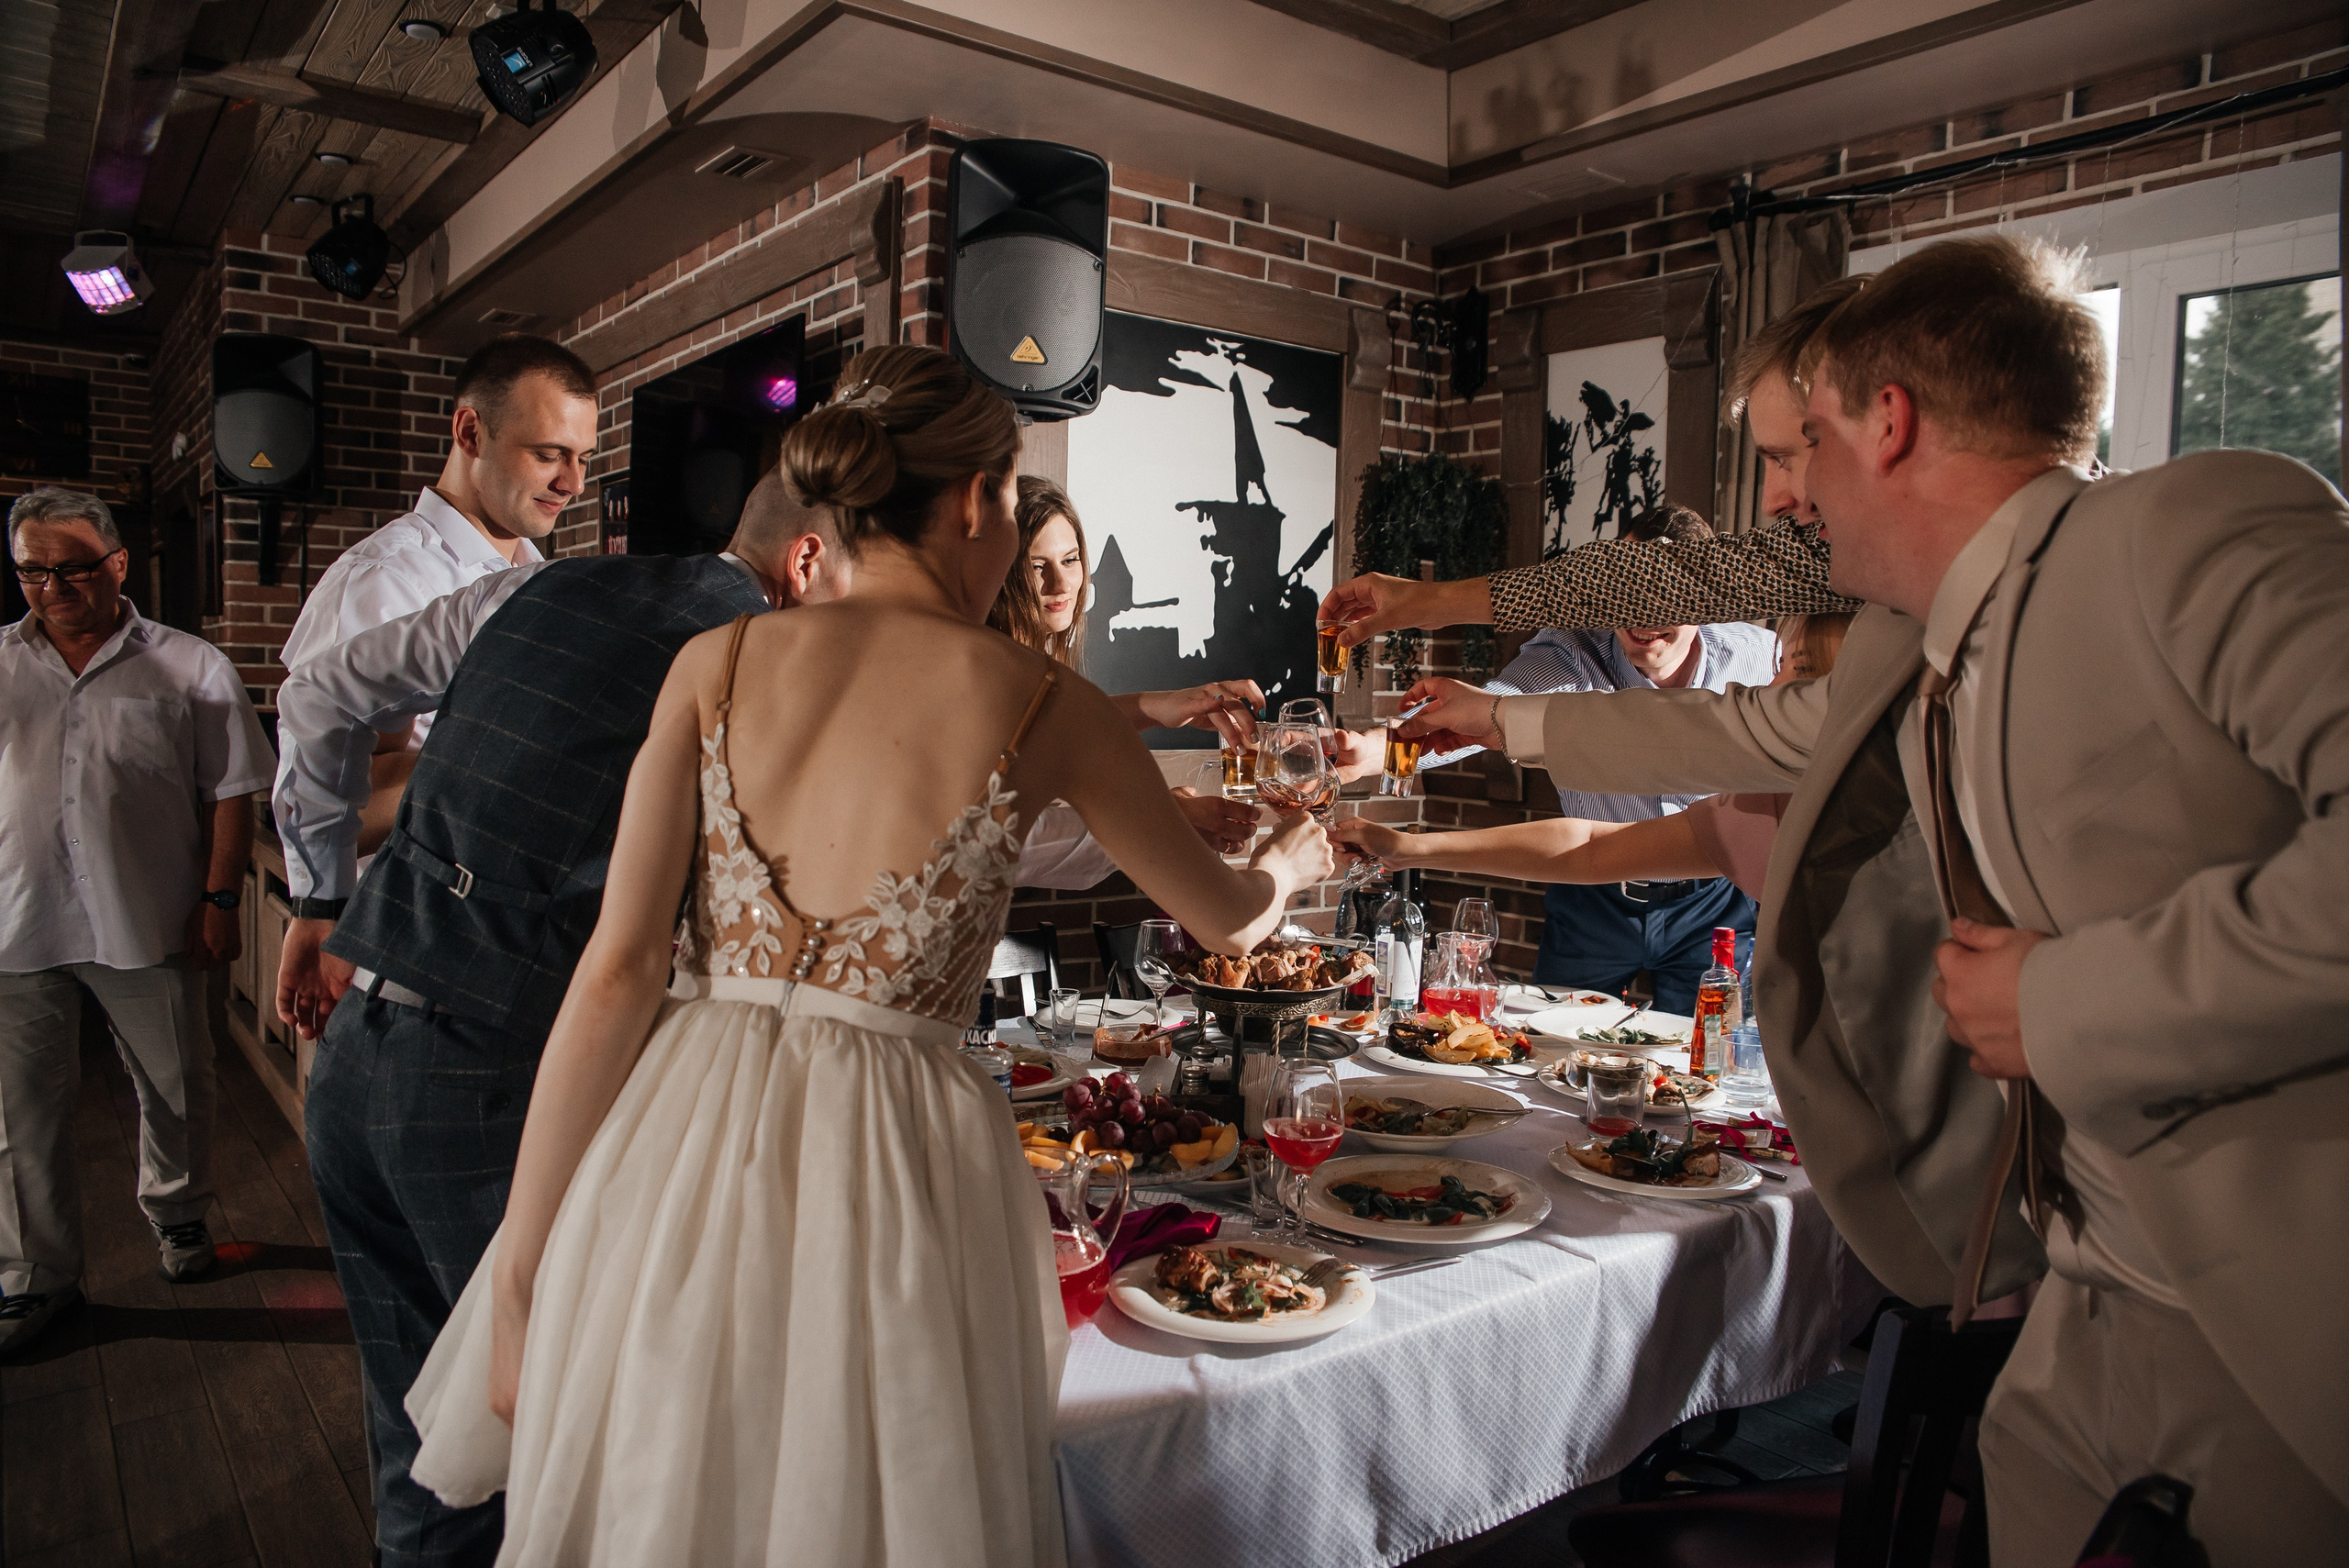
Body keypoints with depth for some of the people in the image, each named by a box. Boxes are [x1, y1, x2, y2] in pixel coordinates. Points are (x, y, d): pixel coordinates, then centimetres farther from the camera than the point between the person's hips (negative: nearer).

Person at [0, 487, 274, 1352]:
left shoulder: (190, 668, -1)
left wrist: (219, 901, -5)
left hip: (149, 926, -2)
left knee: (175, 1088, 13)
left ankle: (177, 1213, 37)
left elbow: (231, 792, -1)